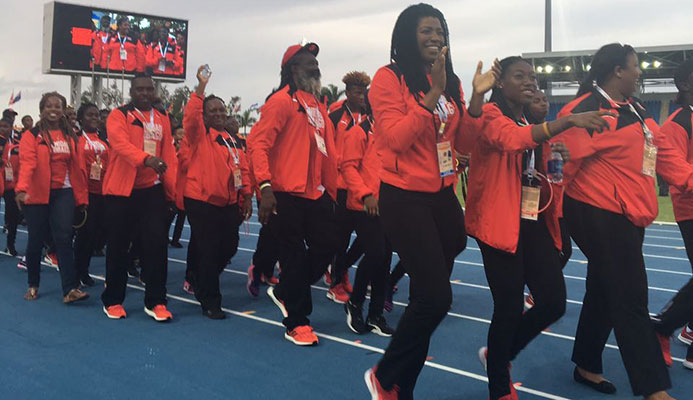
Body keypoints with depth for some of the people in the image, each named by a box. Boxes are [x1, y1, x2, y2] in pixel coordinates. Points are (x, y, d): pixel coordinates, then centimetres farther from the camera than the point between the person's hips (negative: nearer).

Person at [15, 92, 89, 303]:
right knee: (36, 240, 7)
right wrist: (21, 188, -34)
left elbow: (77, 167, 10)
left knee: (64, 237, -11)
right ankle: (33, 285, 26)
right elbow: (27, 163, -18)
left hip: (63, 193, 2)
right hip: (37, 194, -2)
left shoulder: (70, 136, 10)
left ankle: (70, 289, -14)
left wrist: (81, 196, 10)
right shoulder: (31, 135, -2)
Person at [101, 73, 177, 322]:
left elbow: (169, 156, 12)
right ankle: (113, 300, 20)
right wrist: (146, 158, -40)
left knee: (157, 243, -3)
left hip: (153, 190, 3)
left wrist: (171, 190, 5)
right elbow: (120, 143, -22)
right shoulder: (118, 115, -1)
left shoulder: (162, 119, 13)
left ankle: (155, 302, 6)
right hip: (121, 190, -3)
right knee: (118, 246, 5)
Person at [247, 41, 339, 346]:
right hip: (289, 194, -8)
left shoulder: (317, 103, 16)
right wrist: (265, 186, -25)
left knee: (325, 248, 11)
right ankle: (296, 323, 17)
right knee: (294, 256, 0)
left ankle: (284, 293, 34)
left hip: (317, 193, 8)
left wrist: (331, 188, 15)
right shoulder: (283, 100, -8)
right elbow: (257, 142, -15)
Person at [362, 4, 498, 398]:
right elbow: (397, 139, -18)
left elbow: (462, 142, 9)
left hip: (443, 198, 7)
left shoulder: (450, 81, 11)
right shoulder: (388, 77, -7)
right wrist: (434, 92, -19)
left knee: (426, 298, 10)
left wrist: (477, 98, -4)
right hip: (405, 199, -7)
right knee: (436, 297, -12)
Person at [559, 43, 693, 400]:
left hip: (627, 216, 10)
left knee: (604, 293, 17)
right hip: (600, 215, -10)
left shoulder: (636, 111, 15)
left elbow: (663, 154, 16)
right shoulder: (586, 110, -15)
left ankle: (587, 366, 32)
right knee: (630, 300, -5)